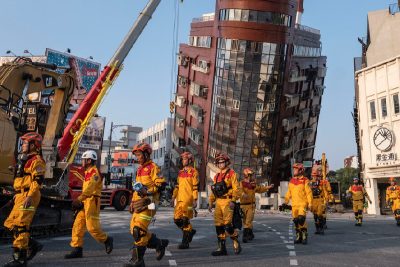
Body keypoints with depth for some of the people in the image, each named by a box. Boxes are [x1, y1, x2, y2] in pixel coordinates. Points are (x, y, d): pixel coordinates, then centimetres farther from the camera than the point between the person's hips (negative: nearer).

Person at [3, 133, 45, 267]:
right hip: (21, 196, 11)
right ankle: (33, 246, 18)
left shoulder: (36, 160, -10)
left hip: (28, 197, -11)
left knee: (20, 226, -12)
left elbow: (37, 180, -20)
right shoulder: (25, 159, 23)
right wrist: (18, 194, 25)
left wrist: (29, 196, -26)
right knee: (10, 224, 11)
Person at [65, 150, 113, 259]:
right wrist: (80, 201, 15)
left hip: (92, 201, -10)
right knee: (78, 225, 4)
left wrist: (79, 199, -29)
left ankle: (107, 240, 13)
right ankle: (77, 249, 7)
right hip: (85, 201, 10)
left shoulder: (95, 172, -12)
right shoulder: (88, 172, 20)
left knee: (92, 226, -8)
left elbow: (89, 188, -23)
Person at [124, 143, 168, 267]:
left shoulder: (153, 167, -6)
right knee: (134, 230, 6)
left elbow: (162, 184, -14)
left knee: (138, 230, -13)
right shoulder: (139, 169, 22)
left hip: (148, 204, -9)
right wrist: (133, 202, 23)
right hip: (139, 203, 9)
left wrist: (148, 191, -23)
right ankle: (160, 244, 20)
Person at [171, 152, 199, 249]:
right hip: (180, 199, 7)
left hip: (188, 200, -7)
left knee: (185, 219, -7)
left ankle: (185, 242, 3)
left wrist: (195, 200, -14)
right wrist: (173, 197, 17)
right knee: (177, 219, 7)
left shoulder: (193, 172, -4)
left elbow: (195, 187, -9)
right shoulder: (180, 172, 18)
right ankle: (190, 231, 29)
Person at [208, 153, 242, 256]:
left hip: (227, 202, -7)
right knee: (218, 225, 4)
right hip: (218, 202, 7)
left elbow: (236, 189, -9)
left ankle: (236, 243, 10)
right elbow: (213, 190, 21)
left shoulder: (232, 174, -2)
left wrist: (233, 201, -18)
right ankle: (221, 248, 12)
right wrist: (211, 202, 14)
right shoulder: (216, 176, 19)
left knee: (227, 224, -12)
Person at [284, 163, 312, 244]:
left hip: (303, 203, -6)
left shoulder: (305, 181, -7)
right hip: (294, 204, 6)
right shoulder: (292, 181, 10)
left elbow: (309, 193, -7)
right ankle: (298, 236, 20)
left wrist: (310, 203, -10)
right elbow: (289, 191, 17)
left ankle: (304, 234, -2)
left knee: (301, 218, -18)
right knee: (296, 220, 8)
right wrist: (286, 199, 5)